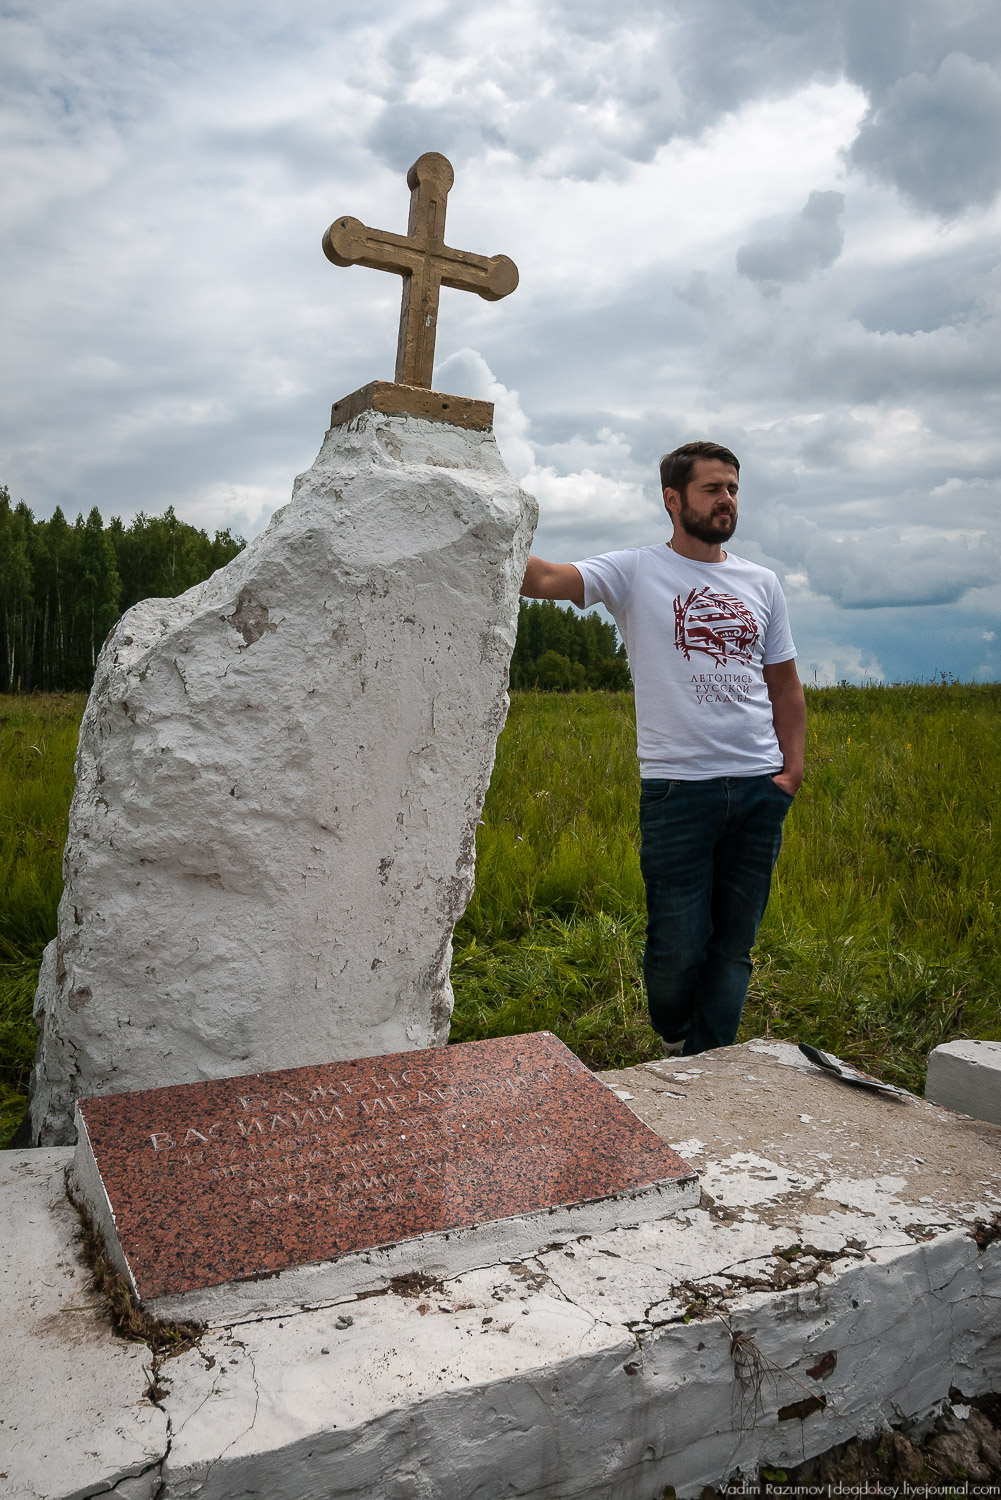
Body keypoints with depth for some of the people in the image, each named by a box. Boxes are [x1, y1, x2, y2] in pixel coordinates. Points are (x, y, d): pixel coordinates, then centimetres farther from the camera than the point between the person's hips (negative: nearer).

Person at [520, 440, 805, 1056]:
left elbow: (786, 686, 17)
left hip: (760, 788, 4)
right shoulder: (636, 572, 0)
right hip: (677, 788, -4)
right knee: (679, 945, 1)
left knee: (735, 944, 9)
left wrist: (793, 766, 5)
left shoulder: (761, 584, 13)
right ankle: (672, 1037, 33)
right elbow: (546, 578, -15)